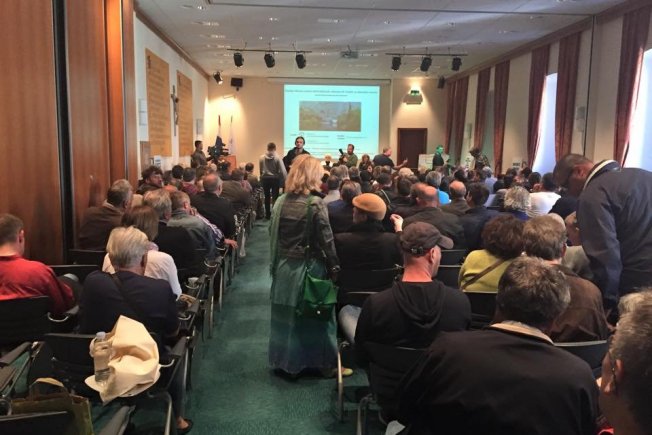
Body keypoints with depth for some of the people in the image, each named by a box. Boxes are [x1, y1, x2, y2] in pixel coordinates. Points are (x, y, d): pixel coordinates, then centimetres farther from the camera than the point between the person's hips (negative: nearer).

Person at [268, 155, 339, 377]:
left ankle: (285, 363, 28)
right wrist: (334, 268, -6)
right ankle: (319, 362, 24)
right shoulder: (315, 203, -16)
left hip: (285, 267, 5)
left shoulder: (280, 201, 0)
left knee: (286, 316, 15)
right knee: (314, 316, 11)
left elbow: (273, 235, 5)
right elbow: (326, 241, -15)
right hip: (309, 268, -5)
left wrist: (276, 263, 15)